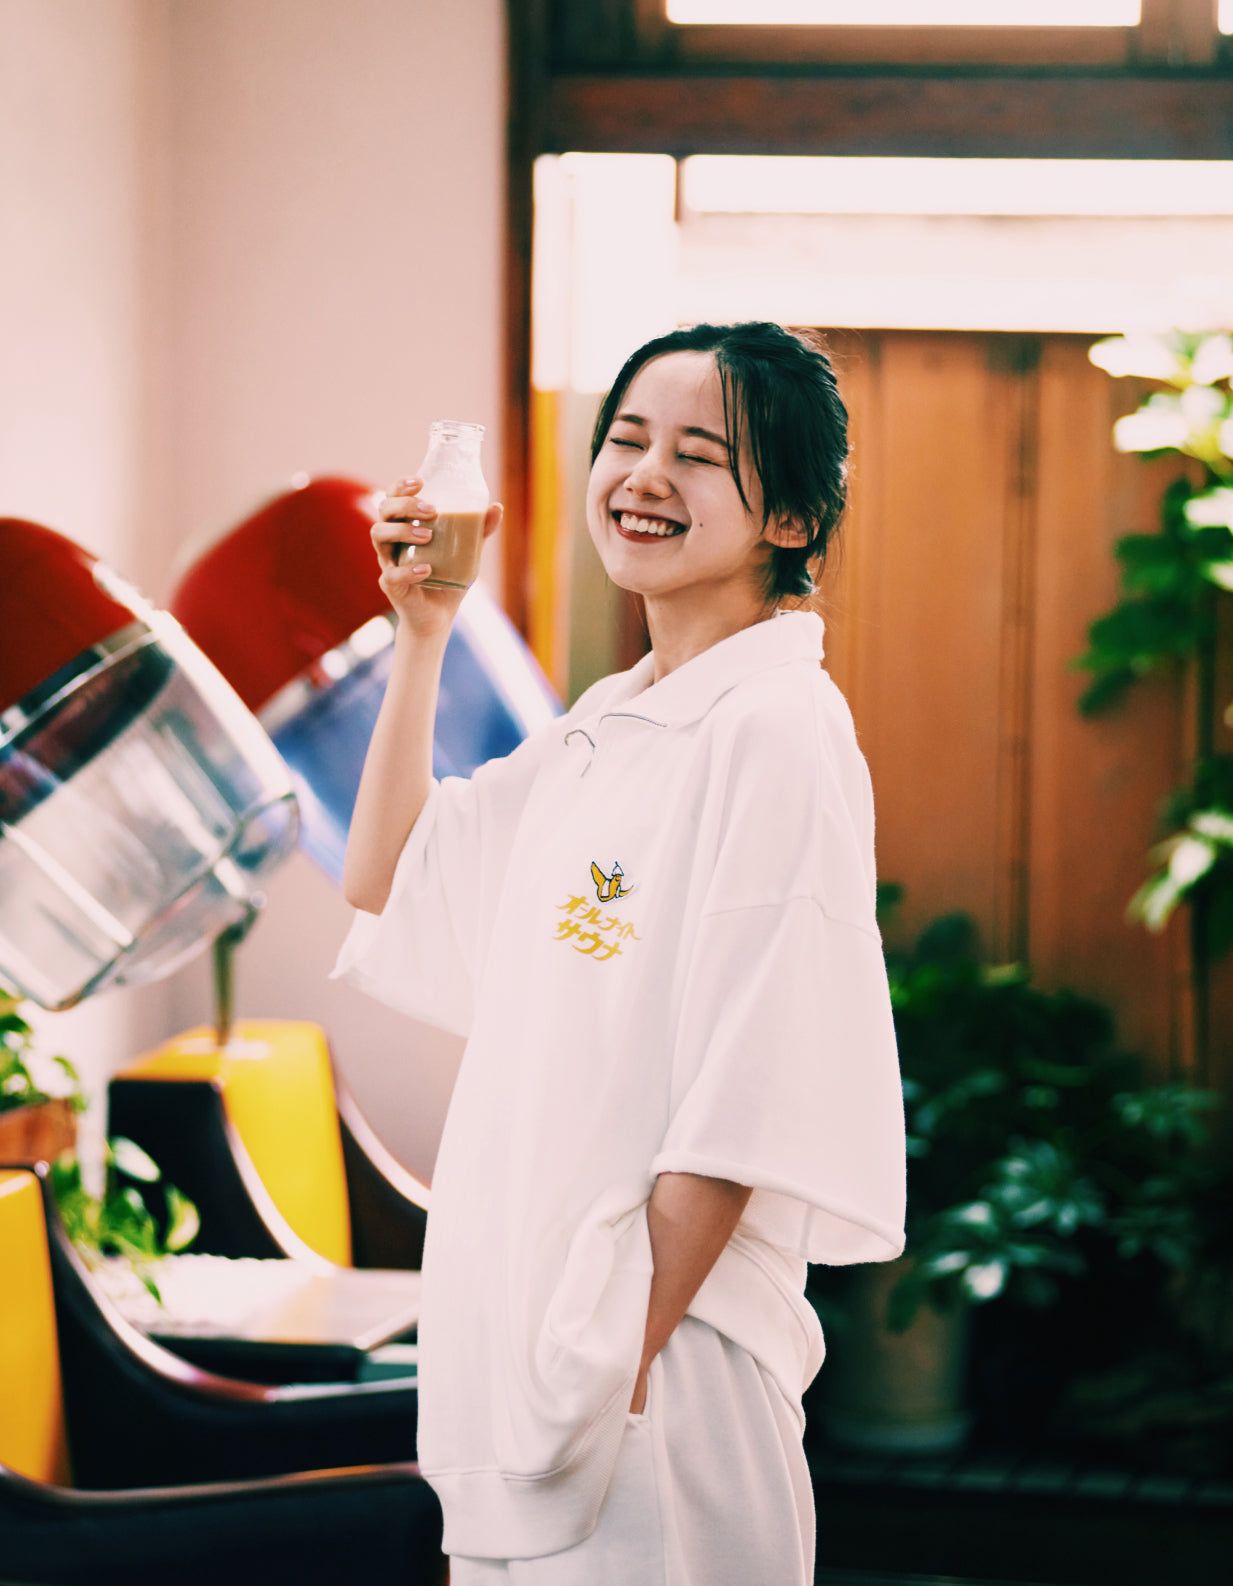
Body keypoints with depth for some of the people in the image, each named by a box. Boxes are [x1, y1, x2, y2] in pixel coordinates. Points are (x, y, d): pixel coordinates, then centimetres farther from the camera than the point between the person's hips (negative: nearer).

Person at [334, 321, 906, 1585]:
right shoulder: (606, 728, 13)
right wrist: (421, 635, 16)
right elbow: (388, 886, 23)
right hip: (521, 1354, 8)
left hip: (662, 1369, -8)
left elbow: (747, 1101, -18)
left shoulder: (776, 731, -13)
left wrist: (637, 1348, -20)